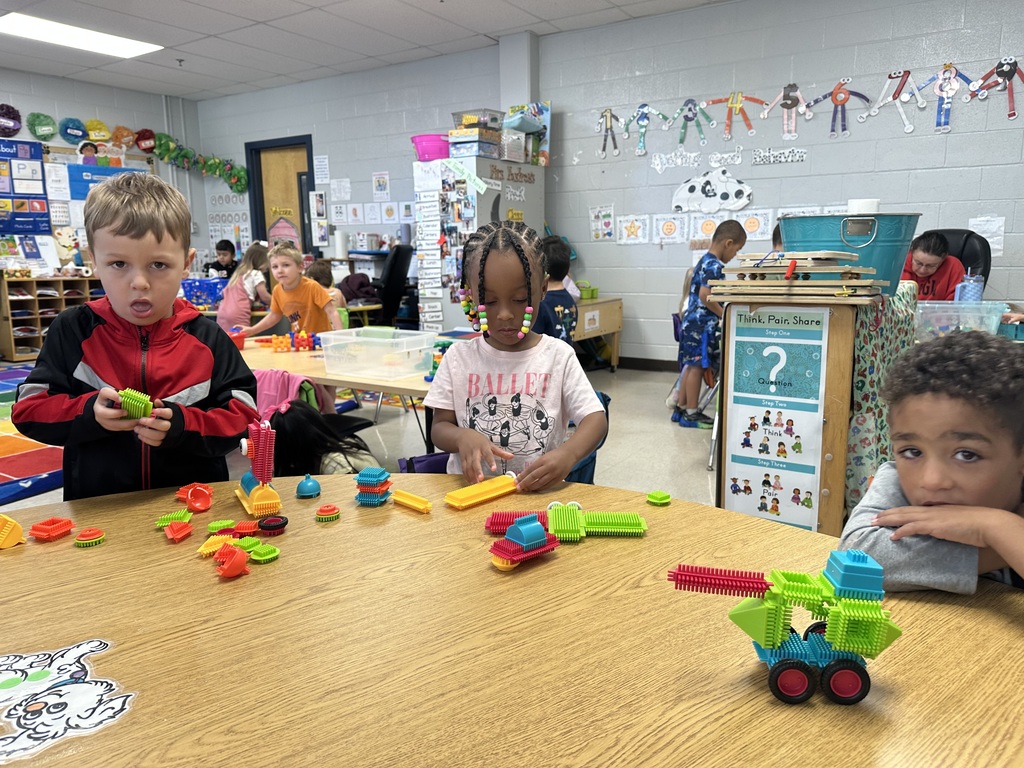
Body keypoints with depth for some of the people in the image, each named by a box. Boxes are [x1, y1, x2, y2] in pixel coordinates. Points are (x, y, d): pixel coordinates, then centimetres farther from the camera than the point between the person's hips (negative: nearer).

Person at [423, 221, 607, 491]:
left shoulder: (558, 356, 0)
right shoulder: (458, 357, 3)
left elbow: (596, 419, -3)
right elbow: (440, 427, 7)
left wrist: (568, 455, -24)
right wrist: (462, 437, -17)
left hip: (538, 491, -1)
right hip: (469, 489, 2)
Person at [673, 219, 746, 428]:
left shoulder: (705, 262, 16)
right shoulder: (715, 266, -16)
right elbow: (705, 295, -24)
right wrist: (725, 315, -16)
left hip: (692, 321, 10)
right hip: (702, 324, -10)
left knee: (691, 366, 14)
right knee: (697, 367, -4)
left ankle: (681, 408, 20)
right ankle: (691, 414, 3)